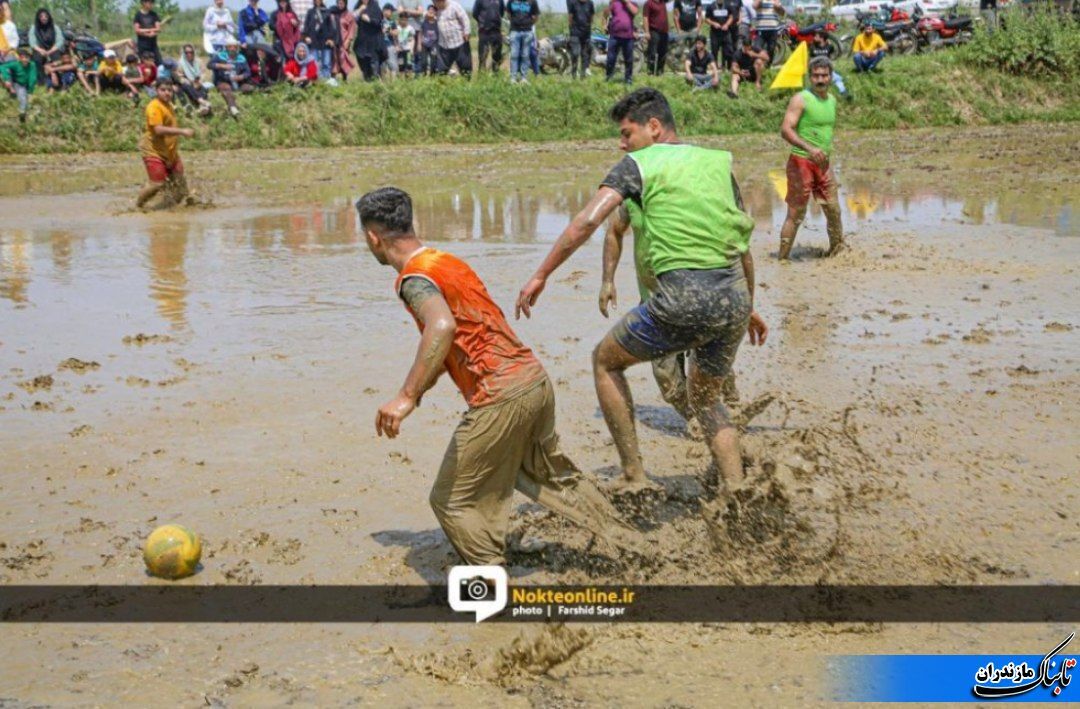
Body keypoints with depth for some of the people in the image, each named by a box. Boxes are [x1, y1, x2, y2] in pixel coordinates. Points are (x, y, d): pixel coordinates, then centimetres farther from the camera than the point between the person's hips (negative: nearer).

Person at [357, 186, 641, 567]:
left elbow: (443, 326, -32)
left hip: (501, 398, -9)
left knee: (452, 502, 4)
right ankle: (628, 542, 39)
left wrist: (407, 396, -32)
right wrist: (425, 381, 27)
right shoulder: (448, 260, 16)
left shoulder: (414, 278, -11)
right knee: (551, 475, 30)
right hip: (536, 379, 9)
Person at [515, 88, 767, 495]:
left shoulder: (639, 164, 5)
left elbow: (587, 221, -9)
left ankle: (634, 477, 16)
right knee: (705, 399, 27)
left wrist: (541, 275, -4)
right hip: (734, 299, 6)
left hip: (683, 298, -6)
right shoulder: (717, 162, 20)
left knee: (605, 361, 18)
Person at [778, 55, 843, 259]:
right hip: (801, 161, -7)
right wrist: (809, 148, -31)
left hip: (824, 163, 7)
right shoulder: (800, 99, -10)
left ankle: (837, 249, 29)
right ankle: (783, 257, 1)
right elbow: (785, 130, -20)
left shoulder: (832, 100, 13)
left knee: (833, 209, 12)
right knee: (796, 213, -5)